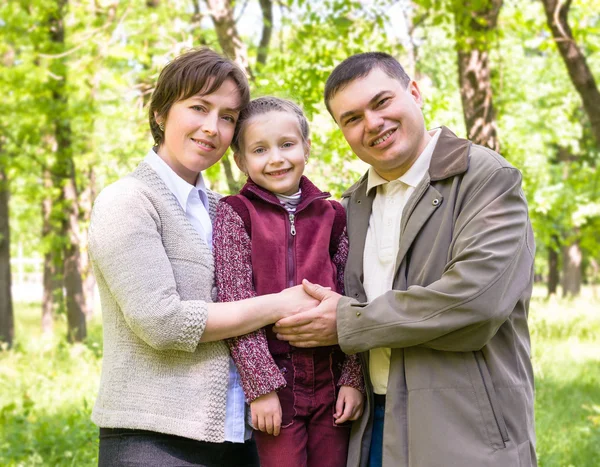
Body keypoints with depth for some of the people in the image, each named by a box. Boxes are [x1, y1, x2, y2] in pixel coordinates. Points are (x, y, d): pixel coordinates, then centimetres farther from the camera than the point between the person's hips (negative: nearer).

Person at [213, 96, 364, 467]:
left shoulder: (332, 215, 9)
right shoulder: (235, 214, -1)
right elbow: (236, 306, -7)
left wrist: (354, 378, 0)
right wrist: (261, 386, -13)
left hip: (331, 380, 3)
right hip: (274, 380, -3)